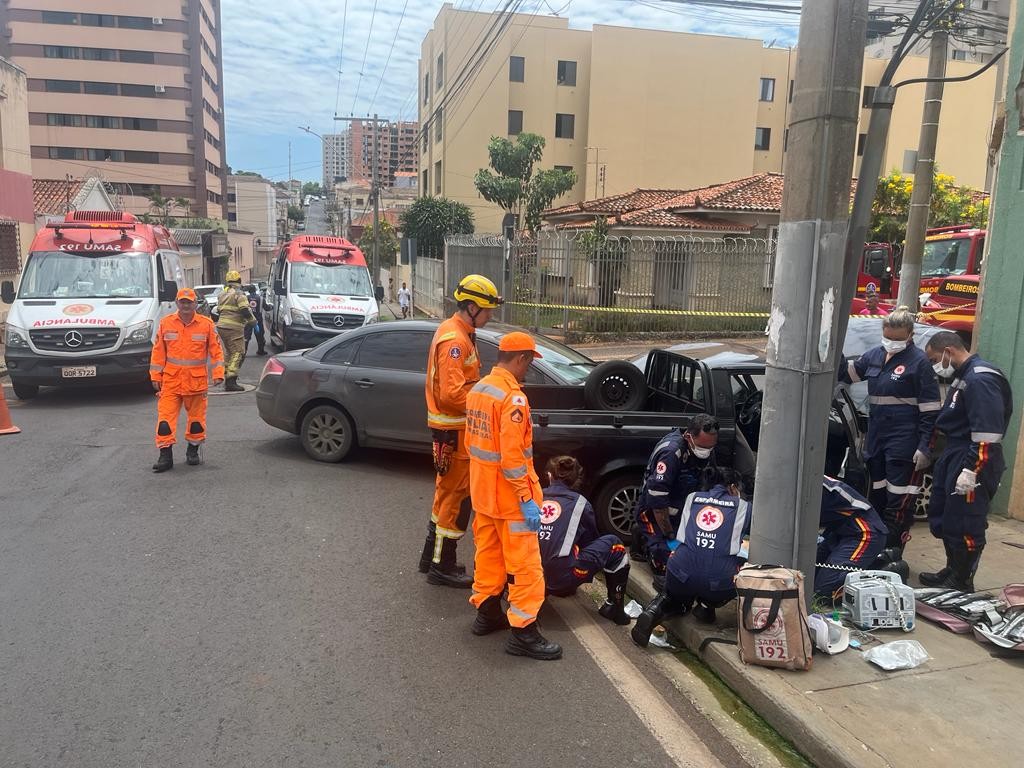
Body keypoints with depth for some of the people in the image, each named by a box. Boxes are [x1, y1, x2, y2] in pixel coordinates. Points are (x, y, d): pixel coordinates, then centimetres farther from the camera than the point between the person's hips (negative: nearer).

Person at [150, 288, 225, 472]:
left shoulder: (207, 324, 0)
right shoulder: (166, 323, 4)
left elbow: (216, 350, 2)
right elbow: (158, 351, 8)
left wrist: (218, 373, -7)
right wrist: (155, 376, 5)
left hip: (196, 381, 0)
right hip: (171, 381, 1)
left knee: (196, 417, 9)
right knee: (165, 417, -5)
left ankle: (193, 450, 27)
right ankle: (165, 455, 1)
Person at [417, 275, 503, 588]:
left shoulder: (456, 332, 13)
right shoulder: (455, 340, -21)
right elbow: (452, 393, -28)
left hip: (451, 425, 11)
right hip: (454, 429, -11)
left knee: (447, 492, 19)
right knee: (457, 496, -1)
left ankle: (432, 556, 31)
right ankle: (442, 566, 10)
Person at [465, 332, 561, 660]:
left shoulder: (478, 389, 6)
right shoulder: (512, 398, -22)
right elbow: (512, 456, -26)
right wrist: (527, 500, -21)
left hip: (483, 492, 9)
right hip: (509, 497, -9)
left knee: (488, 553, 20)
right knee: (524, 565, 0)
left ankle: (487, 612, 32)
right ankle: (523, 632, 6)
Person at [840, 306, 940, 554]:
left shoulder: (919, 362, -9)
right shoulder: (875, 355, 8)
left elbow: (930, 410, -10)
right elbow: (847, 373, 22)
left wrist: (925, 447, -15)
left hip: (903, 442, -7)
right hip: (876, 438, 7)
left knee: (899, 501, -4)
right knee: (876, 495, 16)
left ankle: (892, 555, 5)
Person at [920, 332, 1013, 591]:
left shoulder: (980, 379, -18)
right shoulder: (963, 376, 14)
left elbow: (987, 433, -24)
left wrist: (970, 470, -25)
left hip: (972, 462, -11)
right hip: (954, 455, 11)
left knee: (964, 526, -1)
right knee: (943, 519, 18)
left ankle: (961, 583, 12)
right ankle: (952, 571, 33)